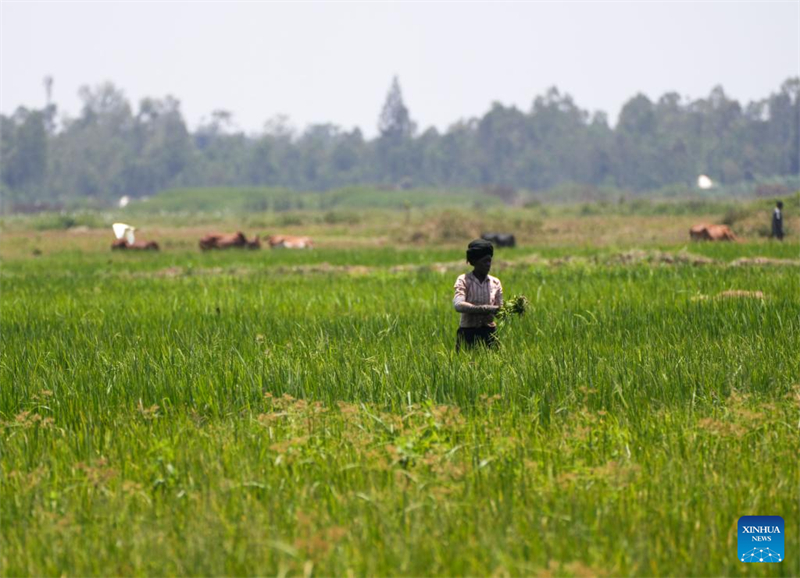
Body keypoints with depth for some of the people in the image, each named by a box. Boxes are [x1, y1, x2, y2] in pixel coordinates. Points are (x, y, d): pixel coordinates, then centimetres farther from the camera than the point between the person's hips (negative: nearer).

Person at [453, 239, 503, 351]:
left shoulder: (495, 282, 6)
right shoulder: (464, 280, -4)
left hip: (489, 333, 3)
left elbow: (500, 311, 6)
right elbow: (458, 305, -21)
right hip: (468, 333, -3)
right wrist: (486, 309, -29)